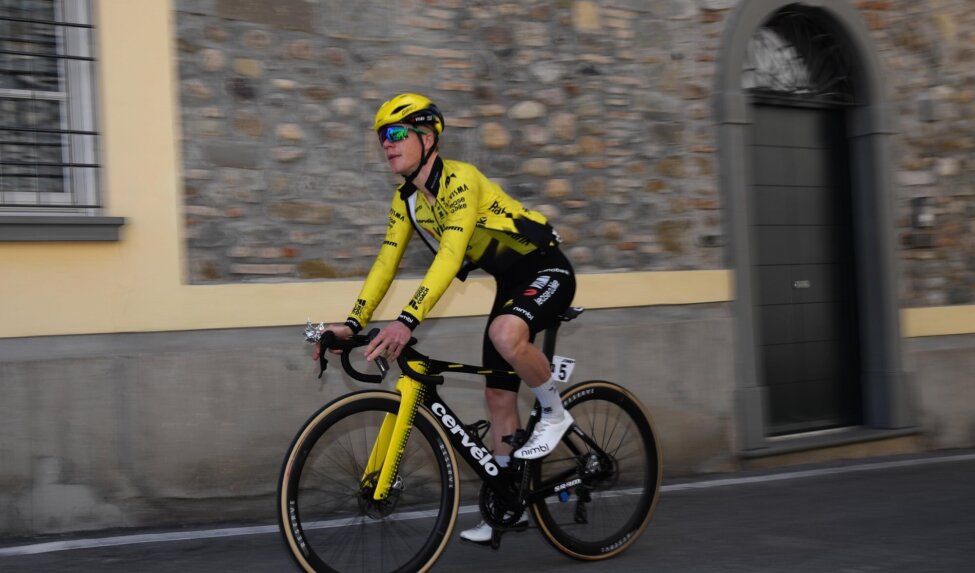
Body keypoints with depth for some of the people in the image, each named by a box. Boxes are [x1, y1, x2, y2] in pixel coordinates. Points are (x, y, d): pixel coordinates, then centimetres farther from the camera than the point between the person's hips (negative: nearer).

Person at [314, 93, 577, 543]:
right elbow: (385, 262, 0)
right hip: (510, 281, 8)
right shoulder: (405, 199, 0)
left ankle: (555, 413, -11)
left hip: (546, 270, -8)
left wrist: (407, 321, -46)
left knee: (506, 334, -38)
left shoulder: (460, 180, -26)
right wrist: (353, 324, -10)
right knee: (498, 395, 6)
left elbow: (450, 257, -37)